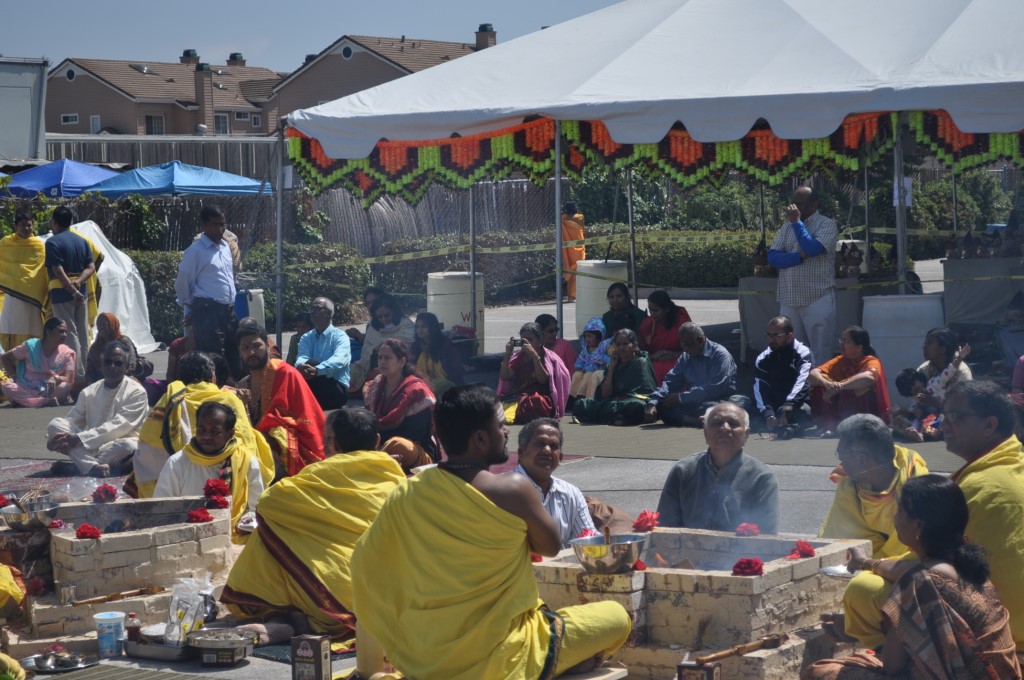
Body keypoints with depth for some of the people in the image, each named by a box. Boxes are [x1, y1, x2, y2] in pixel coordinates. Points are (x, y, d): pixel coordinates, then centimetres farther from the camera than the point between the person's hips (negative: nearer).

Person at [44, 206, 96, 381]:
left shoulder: (52, 242, -10)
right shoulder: (82, 241, 10)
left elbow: (59, 271, -19)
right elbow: (91, 267, 2)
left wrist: (73, 291, -21)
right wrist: (78, 282, -11)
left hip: (62, 294, -7)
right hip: (81, 292, 7)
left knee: (69, 334, -5)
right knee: (83, 334, 12)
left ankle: (78, 373, -8)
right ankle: (84, 370, 19)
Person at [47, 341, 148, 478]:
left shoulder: (136, 392, -6)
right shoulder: (89, 392, 10)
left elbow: (117, 427, -16)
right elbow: (72, 421, 6)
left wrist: (79, 439, -25)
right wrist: (56, 439, -18)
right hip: (89, 448, 4)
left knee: (129, 445, -38)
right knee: (55, 424, -16)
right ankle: (93, 467, -36)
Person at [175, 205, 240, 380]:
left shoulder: (225, 246, 13)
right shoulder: (195, 251, -9)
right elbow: (182, 284, -4)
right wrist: (192, 308, 9)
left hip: (228, 310, 7)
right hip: (207, 312, -7)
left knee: (234, 358, 11)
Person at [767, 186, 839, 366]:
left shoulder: (827, 224, -1)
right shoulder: (786, 228, 15)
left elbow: (812, 249, -17)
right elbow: (773, 257, 3)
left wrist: (797, 221, -9)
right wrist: (801, 256, -12)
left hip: (818, 299, -5)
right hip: (788, 300, 5)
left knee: (820, 357, -5)